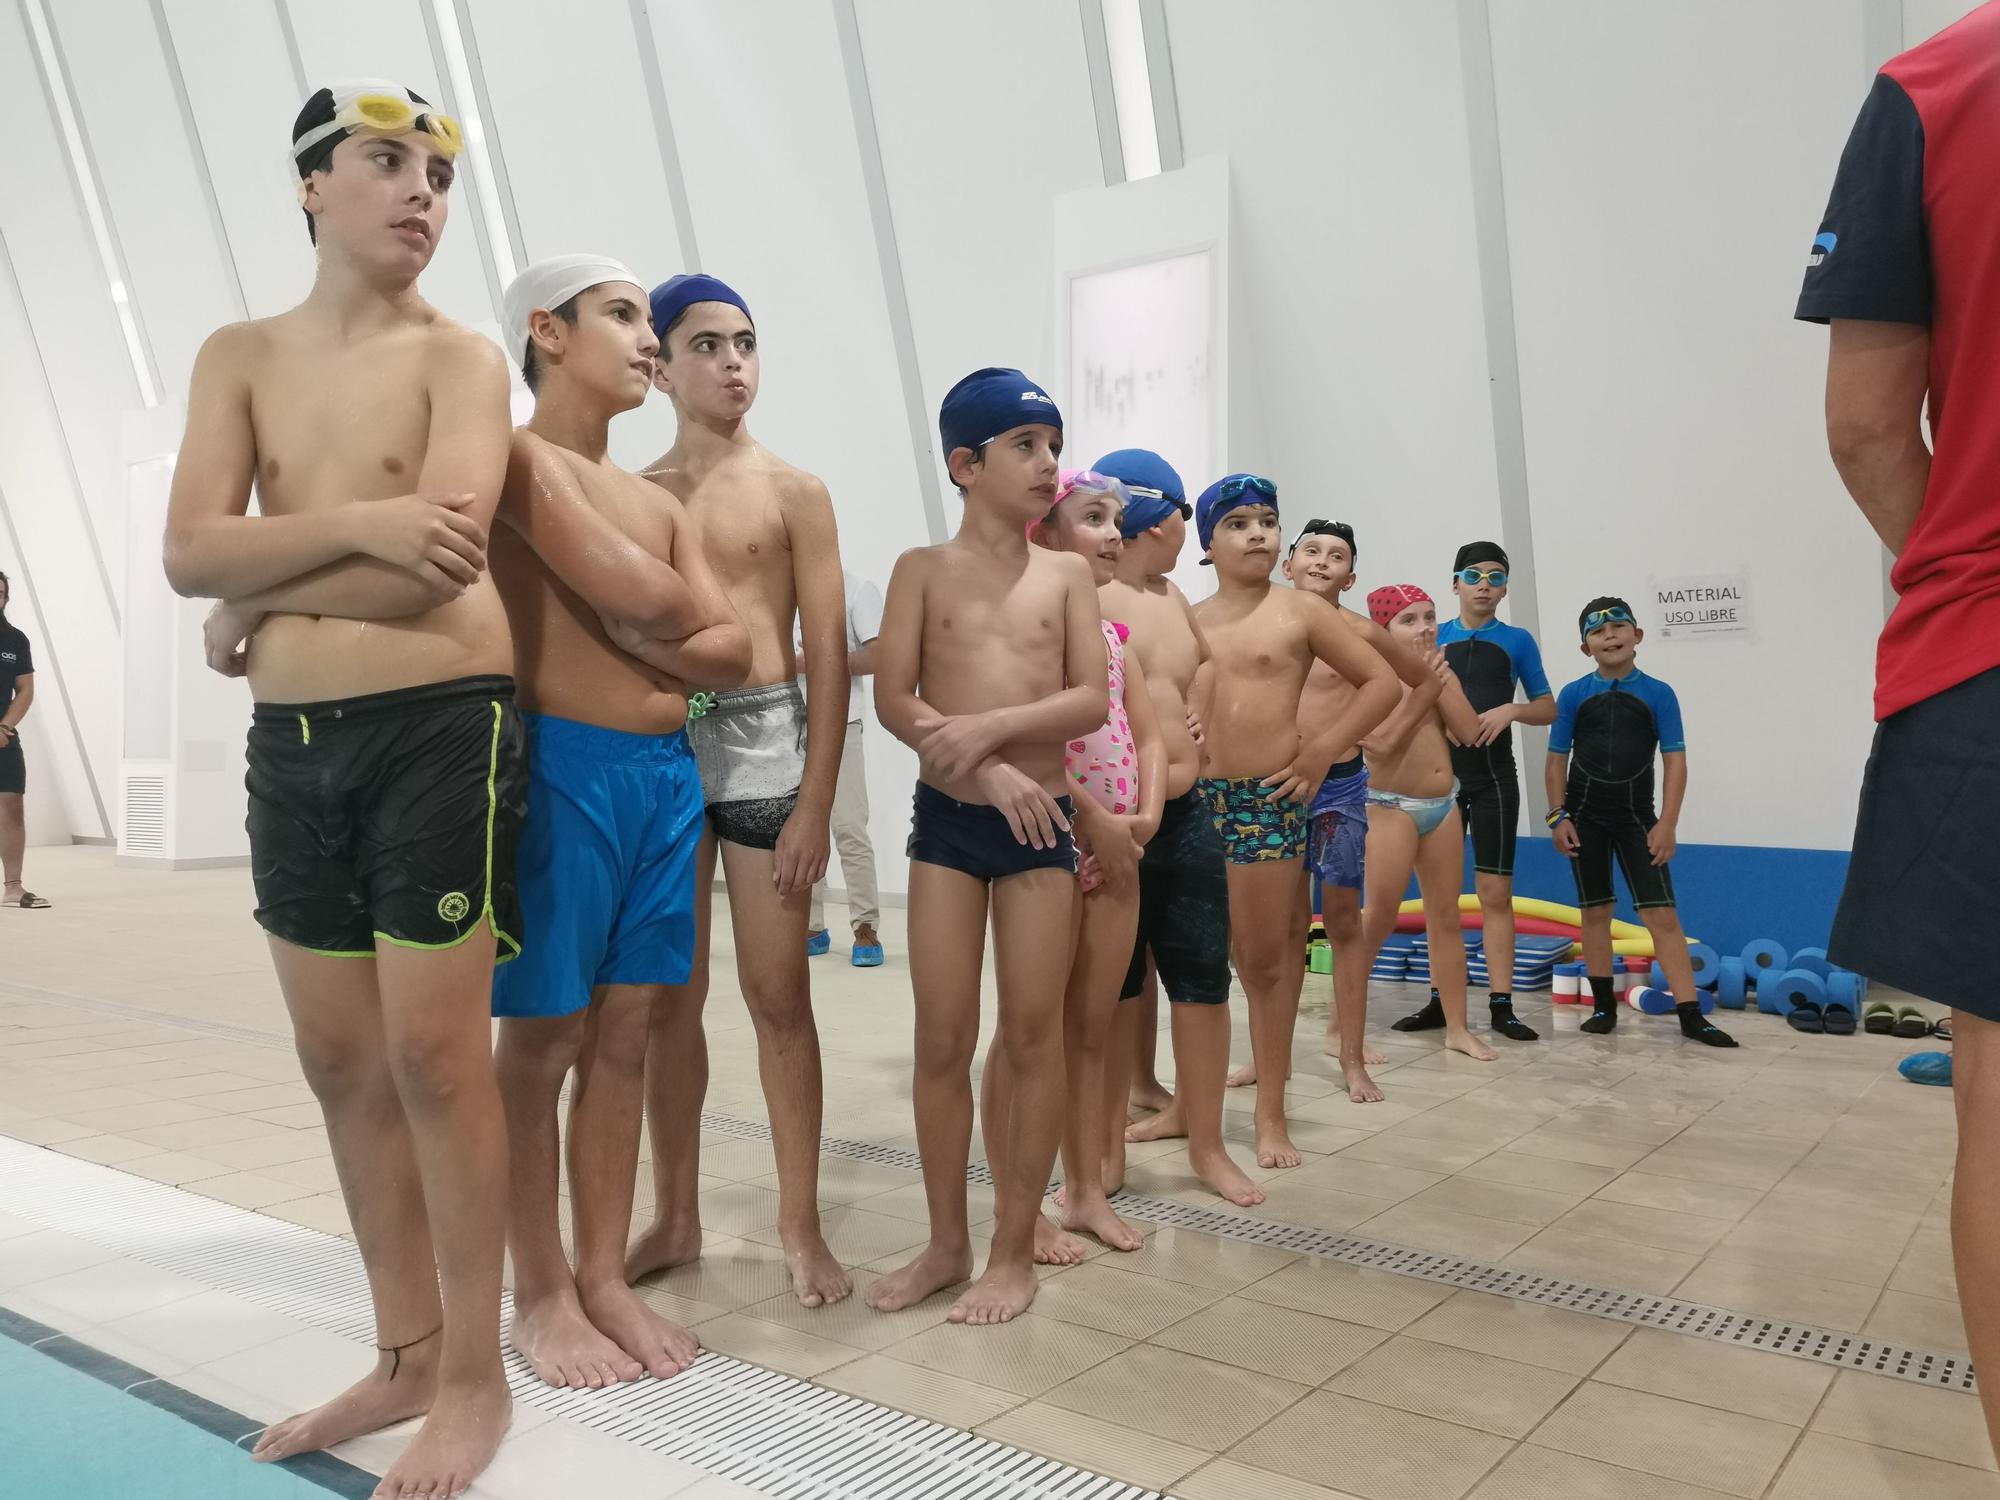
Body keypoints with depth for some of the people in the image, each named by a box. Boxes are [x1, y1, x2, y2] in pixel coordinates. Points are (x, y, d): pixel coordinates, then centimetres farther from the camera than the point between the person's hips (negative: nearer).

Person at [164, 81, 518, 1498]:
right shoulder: (241, 356, 12)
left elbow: (438, 561, -16)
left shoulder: (461, 356, -1)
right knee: (344, 1066, 11)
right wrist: (357, 522, -16)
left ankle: (475, 1377, 15)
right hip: (289, 742, 5)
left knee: (435, 1059, -2)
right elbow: (188, 553, -1)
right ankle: (406, 1356, 27)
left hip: (441, 729, -5)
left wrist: (255, 600, -5)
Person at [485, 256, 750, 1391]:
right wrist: (672, 612, 1)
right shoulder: (517, 457, -5)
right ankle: (543, 1294, 16)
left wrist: (641, 633, -7)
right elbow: (639, 595, -20)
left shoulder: (658, 502, 18)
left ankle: (607, 1275, 21)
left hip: (668, 774, 7)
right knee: (543, 1038, 3)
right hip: (562, 765, -7)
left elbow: (732, 651, 9)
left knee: (626, 1035, 10)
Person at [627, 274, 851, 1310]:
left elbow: (829, 655, -2)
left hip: (762, 741, -3)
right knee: (666, 999, 9)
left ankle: (800, 1226, 12)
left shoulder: (794, 492, 2)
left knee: (778, 998, 0)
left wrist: (815, 805, -9)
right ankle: (676, 1216, 23)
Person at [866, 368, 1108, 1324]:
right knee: (941, 1041, 3)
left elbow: (1092, 700, -3)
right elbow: (894, 700, -5)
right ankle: (947, 1242, 20)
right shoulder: (924, 568, 3)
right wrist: (988, 771, -16)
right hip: (946, 819, -1)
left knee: (1033, 1036, 3)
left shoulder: (1067, 574, 6)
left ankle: (1015, 1250, 16)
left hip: (1042, 820, 1)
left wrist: (991, 727, -17)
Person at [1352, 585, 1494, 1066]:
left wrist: (1439, 683, -10)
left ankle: (1457, 1027, 18)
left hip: (1444, 805, 6)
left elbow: (1470, 732, -4)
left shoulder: (1441, 673, 8)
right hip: (1391, 806, -6)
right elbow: (1379, 742, -23)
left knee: (1446, 917, 10)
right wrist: (1421, 690, -19)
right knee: (1379, 918, -7)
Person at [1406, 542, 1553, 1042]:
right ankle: (1441, 1000, 12)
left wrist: (1511, 709, -12)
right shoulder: (1434, 639, 9)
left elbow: (1549, 708, 7)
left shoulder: (1517, 641, 5)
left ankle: (1501, 1005, 1)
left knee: (1495, 892, -2)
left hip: (1493, 778, -2)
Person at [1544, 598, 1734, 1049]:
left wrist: (1667, 823, -8)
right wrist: (1558, 816, -4)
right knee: (1595, 911, 7)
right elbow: (1557, 758, 3)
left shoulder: (1658, 694, -2)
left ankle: (1690, 1014, -3)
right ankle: (1603, 1006, 17)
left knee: (1661, 913, -5)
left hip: (1637, 817, -1)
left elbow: (1675, 761, -2)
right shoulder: (1574, 695, 1)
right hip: (1585, 815, 1)